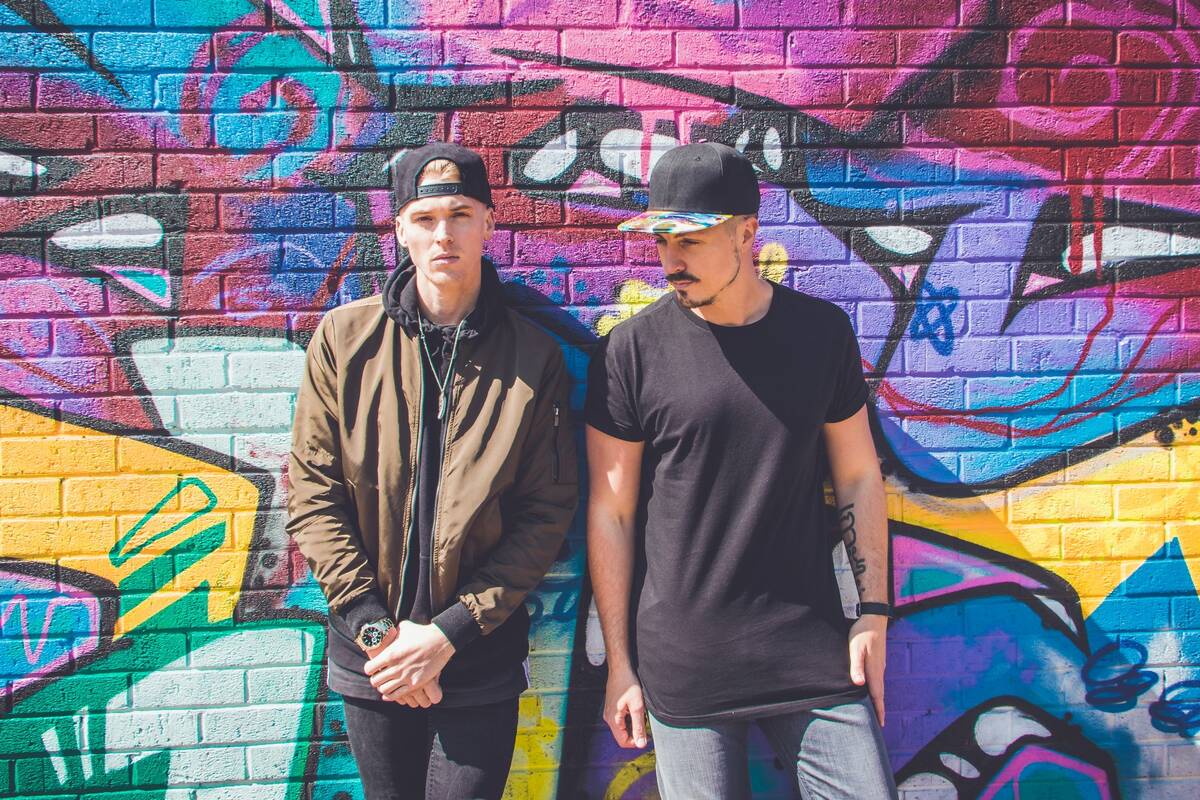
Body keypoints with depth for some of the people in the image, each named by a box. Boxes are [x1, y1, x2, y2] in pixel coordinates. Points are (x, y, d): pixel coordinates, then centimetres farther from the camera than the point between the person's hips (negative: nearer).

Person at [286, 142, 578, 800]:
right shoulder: (344, 338, -2)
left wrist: (449, 632, -13)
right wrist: (373, 626, -10)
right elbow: (312, 488, -3)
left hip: (481, 660, -1)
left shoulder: (533, 355, -4)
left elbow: (546, 511, -6)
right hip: (370, 659, 2)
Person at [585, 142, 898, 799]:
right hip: (681, 670, -1)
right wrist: (619, 663, 0)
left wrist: (874, 613, 5)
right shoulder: (633, 350, -5)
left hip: (813, 655, 2)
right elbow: (611, 512, -1)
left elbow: (858, 477, 10)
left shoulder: (822, 331, 2)